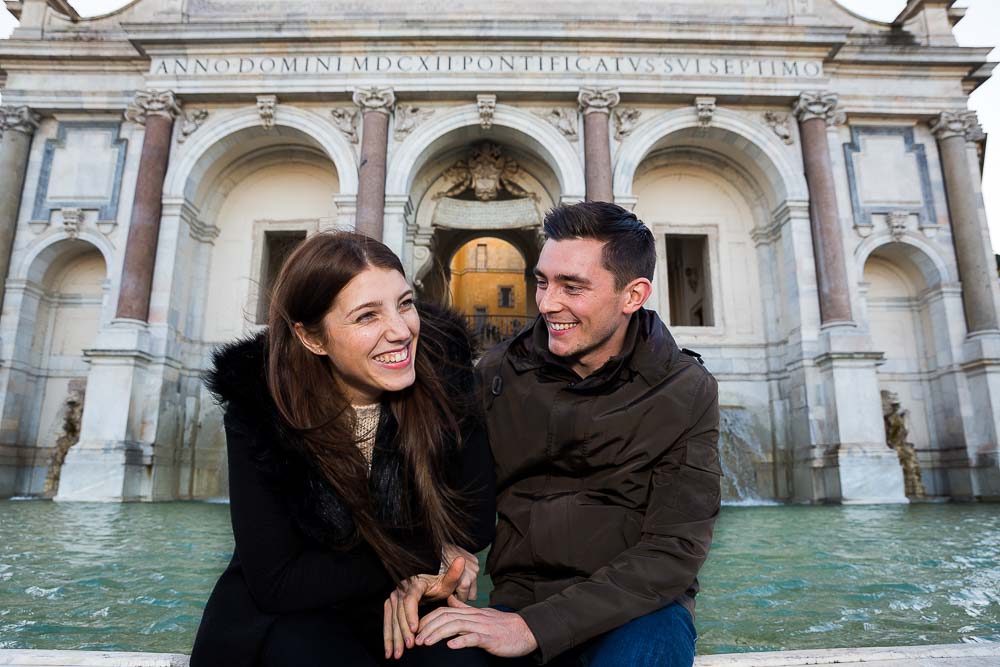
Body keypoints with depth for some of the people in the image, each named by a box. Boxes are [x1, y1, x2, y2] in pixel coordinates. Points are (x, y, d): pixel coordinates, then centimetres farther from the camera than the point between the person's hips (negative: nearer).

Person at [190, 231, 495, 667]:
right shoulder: (258, 404, -19)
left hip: (401, 604, 1)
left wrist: (412, 582, -22)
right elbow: (275, 582, -17)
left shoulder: (442, 364, -17)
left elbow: (475, 522, -7)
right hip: (285, 613, 0)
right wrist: (423, 558, -18)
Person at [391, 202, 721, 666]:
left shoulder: (686, 392, -8)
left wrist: (536, 627, -24)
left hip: (639, 607, 0)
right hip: (520, 594, 1)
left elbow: (675, 550, -14)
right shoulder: (498, 374, -1)